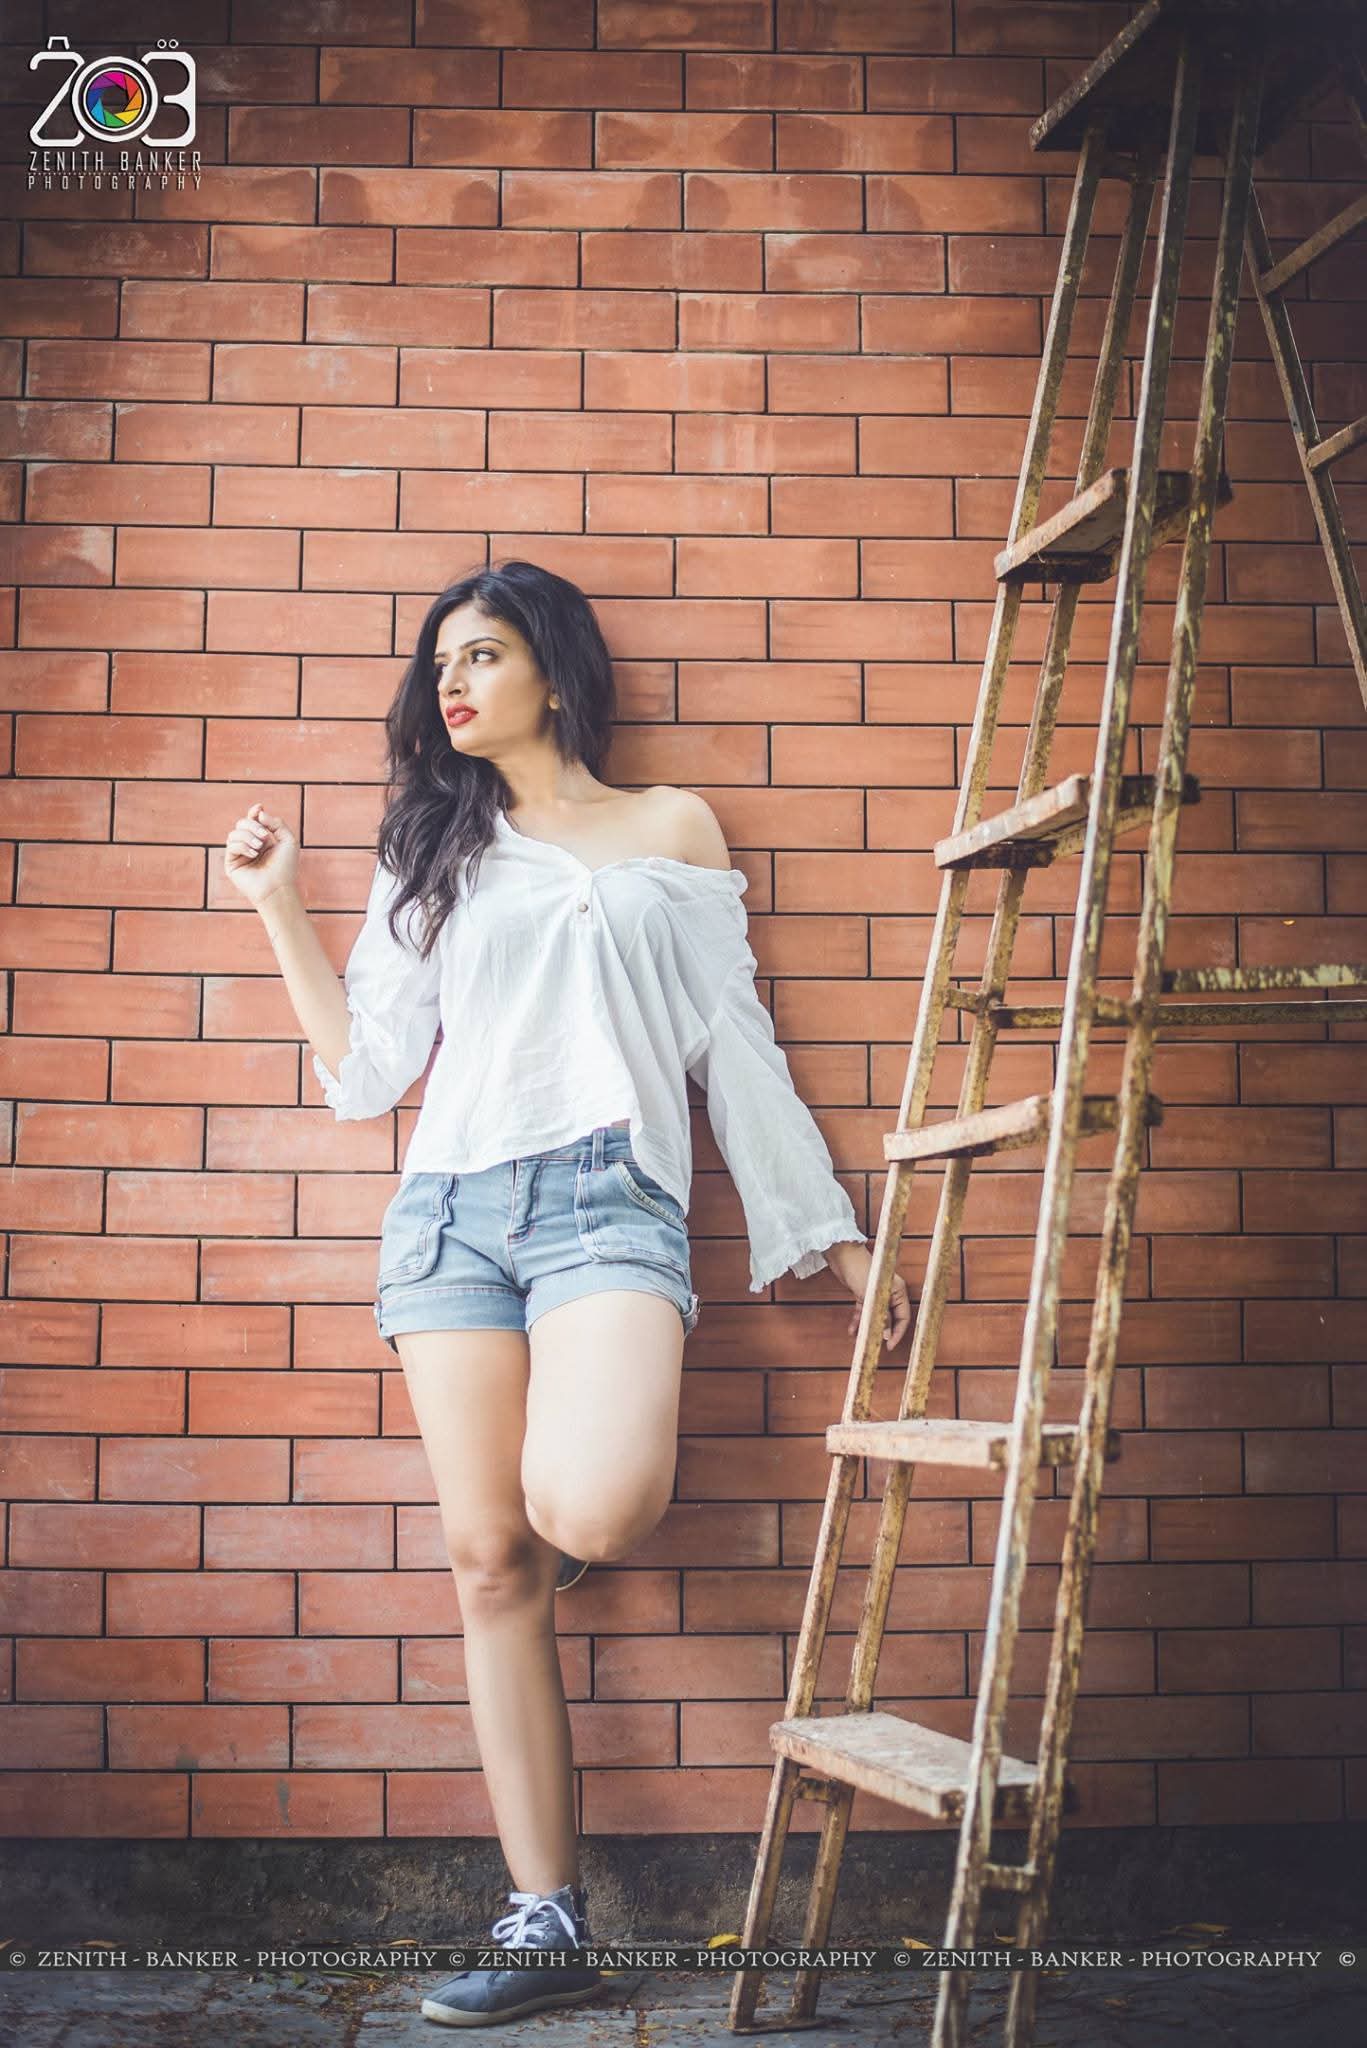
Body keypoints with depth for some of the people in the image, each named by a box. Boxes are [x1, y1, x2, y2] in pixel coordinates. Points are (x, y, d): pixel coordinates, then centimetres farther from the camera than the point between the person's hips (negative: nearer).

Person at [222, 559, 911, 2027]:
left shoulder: (670, 830, 14)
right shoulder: (435, 853, 19)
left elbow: (735, 1046, 12)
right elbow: (366, 1072, 13)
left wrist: (832, 1234, 9)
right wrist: (278, 907, 9)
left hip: (607, 1198, -3)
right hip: (452, 1208, 3)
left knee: (588, 1511, -28)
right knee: (488, 1558, -1)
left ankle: (592, 1477, 11)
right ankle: (545, 1923, 6)